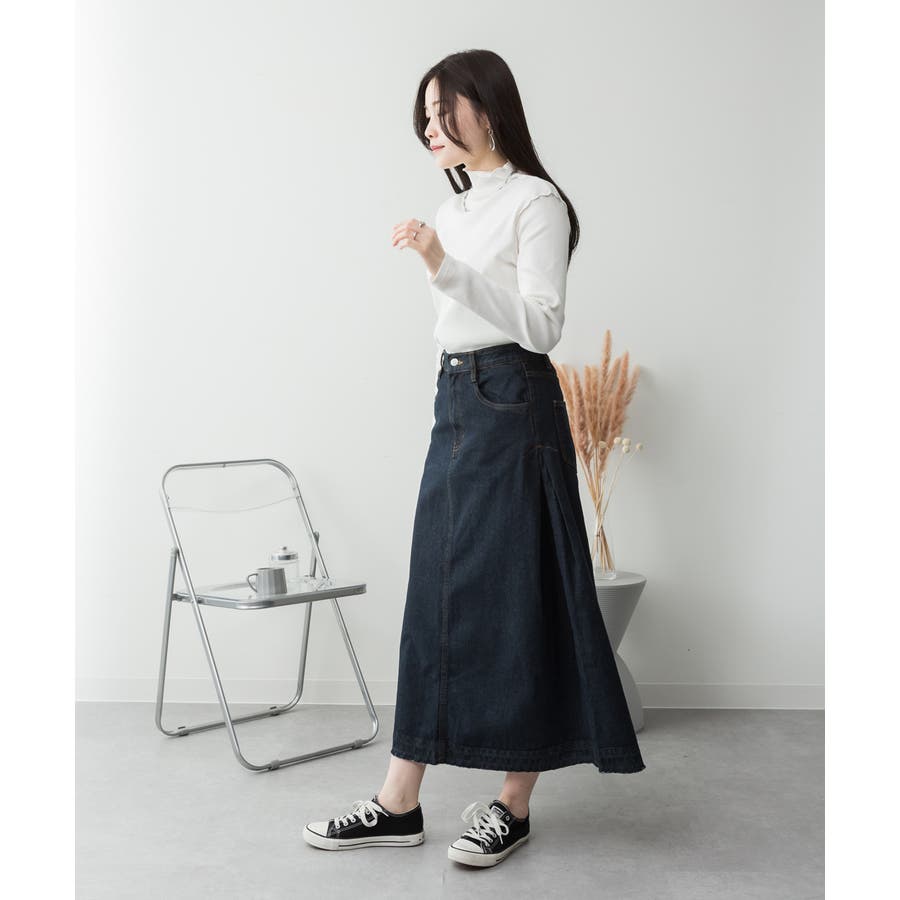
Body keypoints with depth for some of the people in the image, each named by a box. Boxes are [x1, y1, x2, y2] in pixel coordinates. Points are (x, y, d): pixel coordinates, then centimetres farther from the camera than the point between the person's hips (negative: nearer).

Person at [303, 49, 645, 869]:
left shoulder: (536, 202, -5)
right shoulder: (452, 212, 18)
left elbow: (540, 325, -15)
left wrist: (447, 267, -22)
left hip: (513, 409, -8)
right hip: (453, 408, 8)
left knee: (513, 597, -3)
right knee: (434, 595, 6)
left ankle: (515, 803, 10)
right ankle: (401, 803, 12)